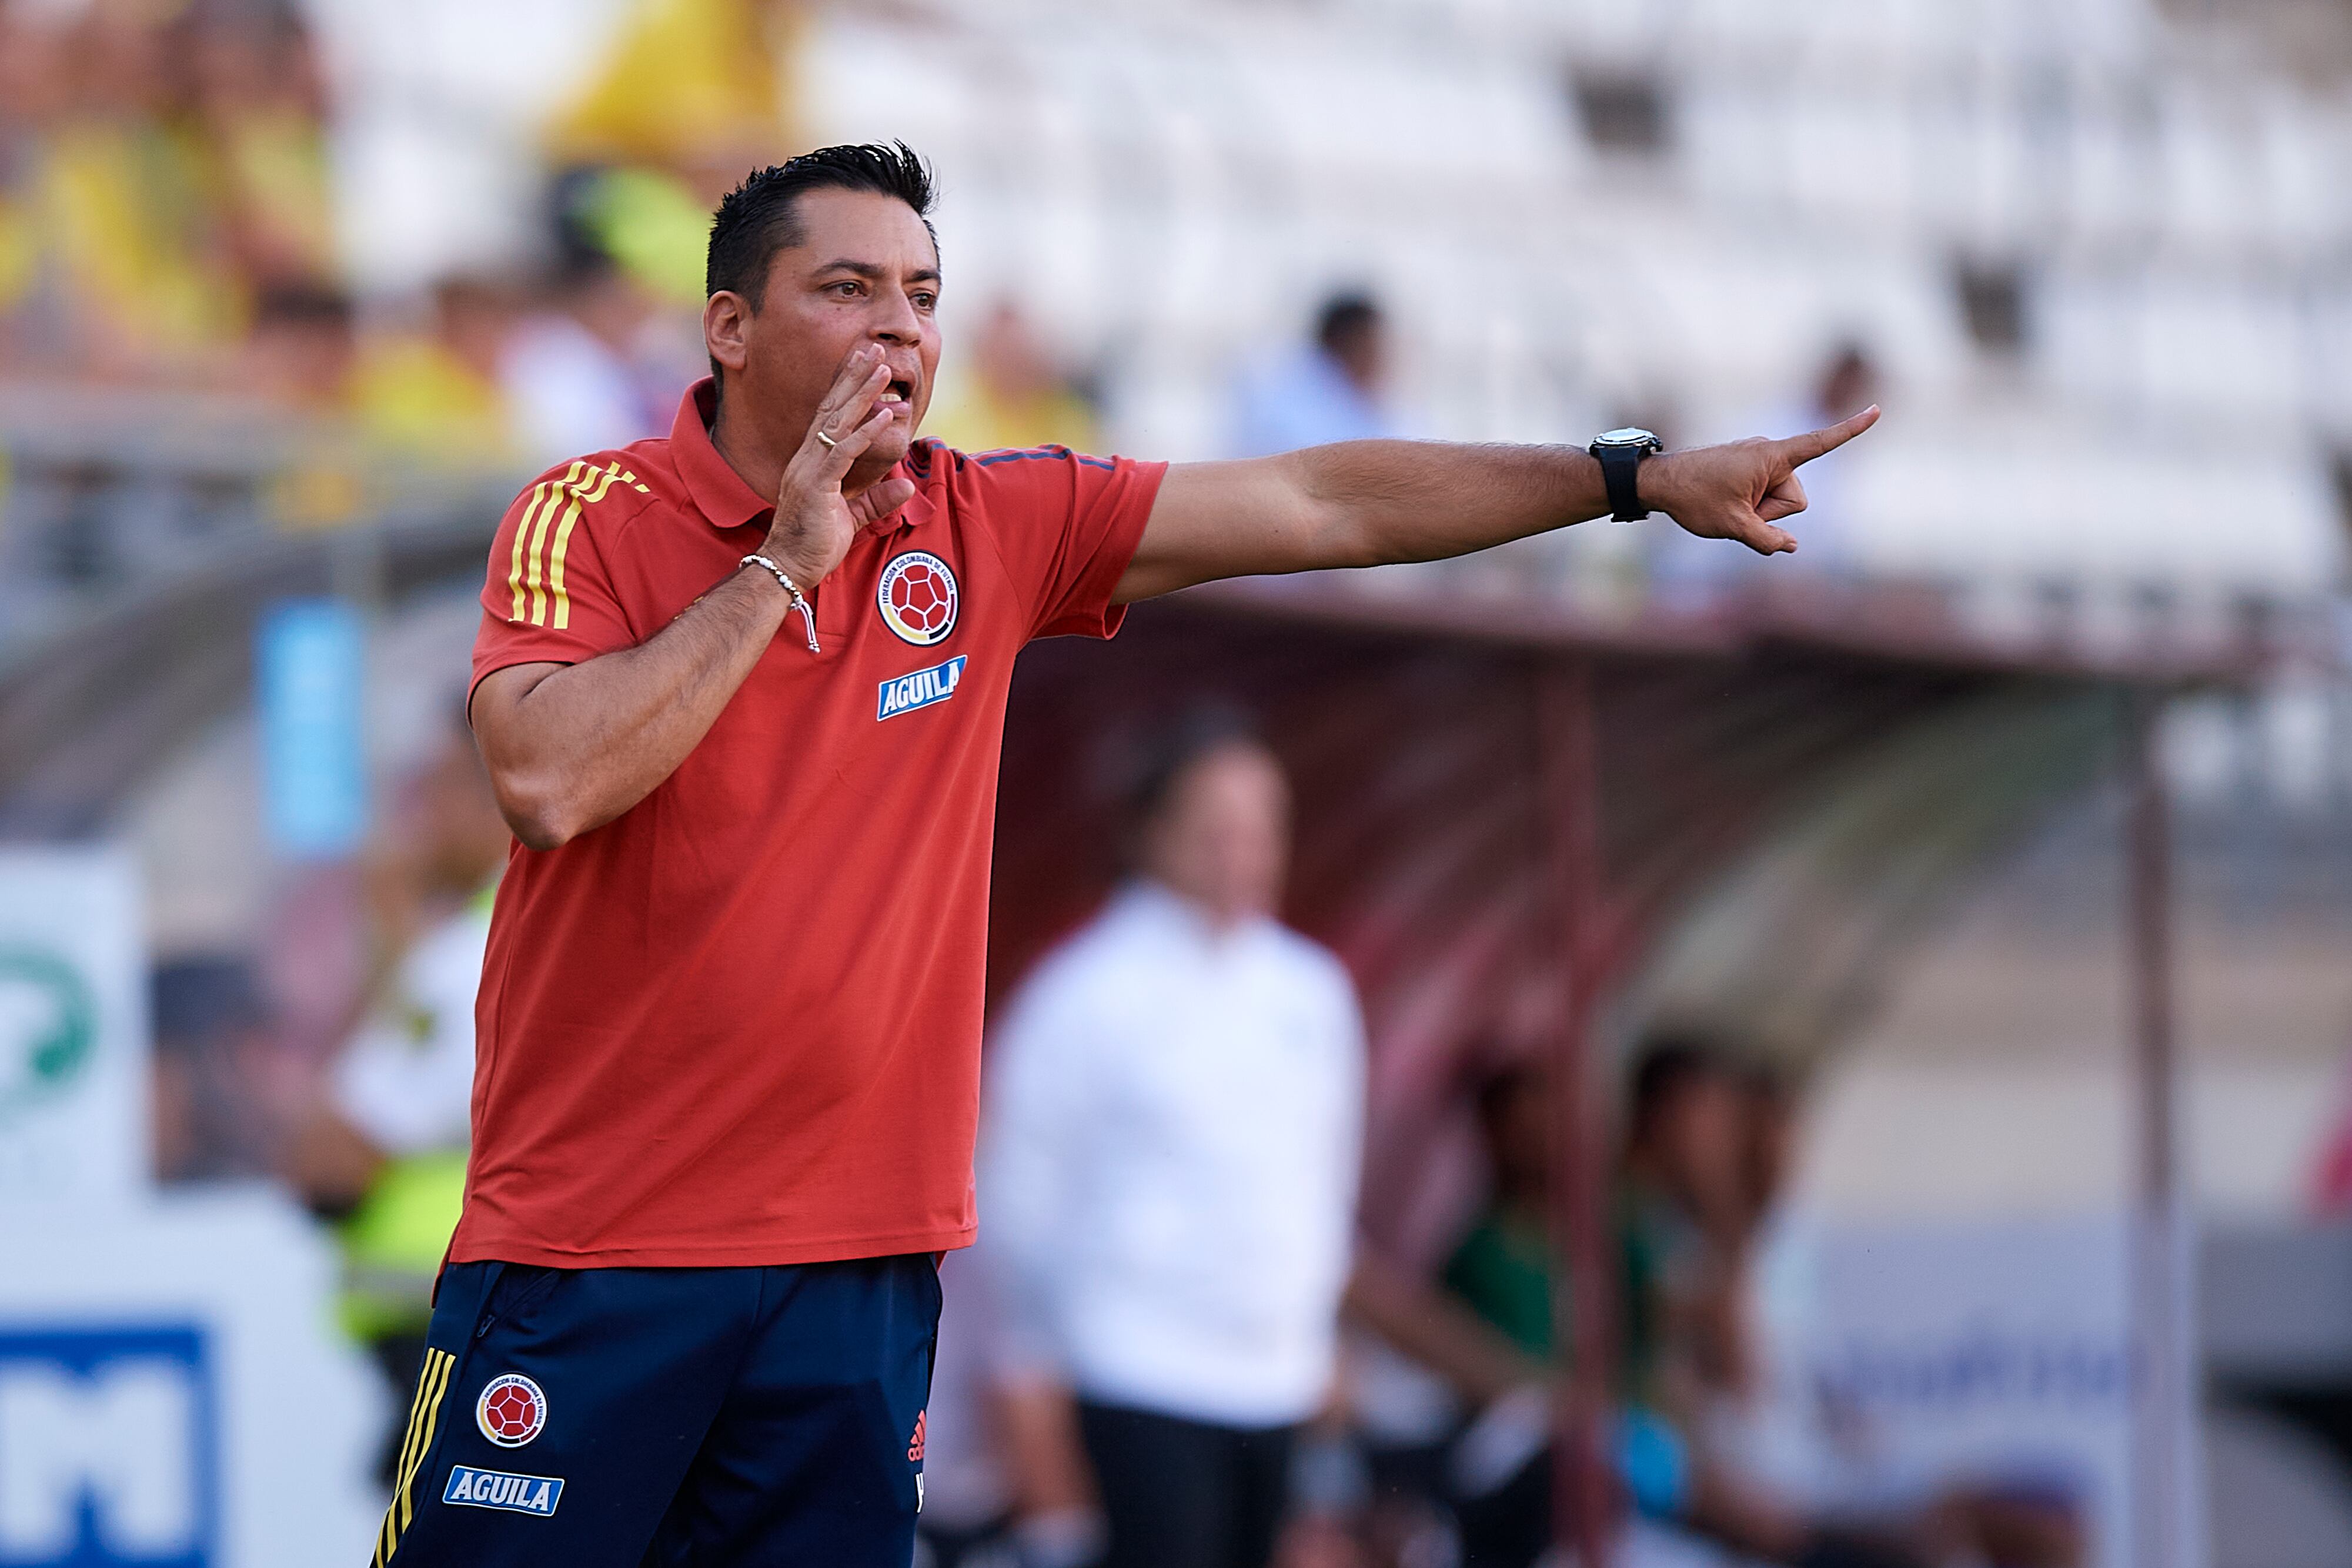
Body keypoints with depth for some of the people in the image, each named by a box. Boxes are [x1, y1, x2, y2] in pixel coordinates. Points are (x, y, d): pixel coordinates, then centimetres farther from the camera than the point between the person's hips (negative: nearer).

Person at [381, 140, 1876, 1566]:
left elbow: (1320, 506, 8)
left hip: (862, 1272, 4)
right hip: (588, 1254, -4)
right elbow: (550, 783, -21)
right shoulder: (593, 520, -5)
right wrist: (788, 563, -17)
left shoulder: (990, 526, 6)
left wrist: (1642, 477, 5)